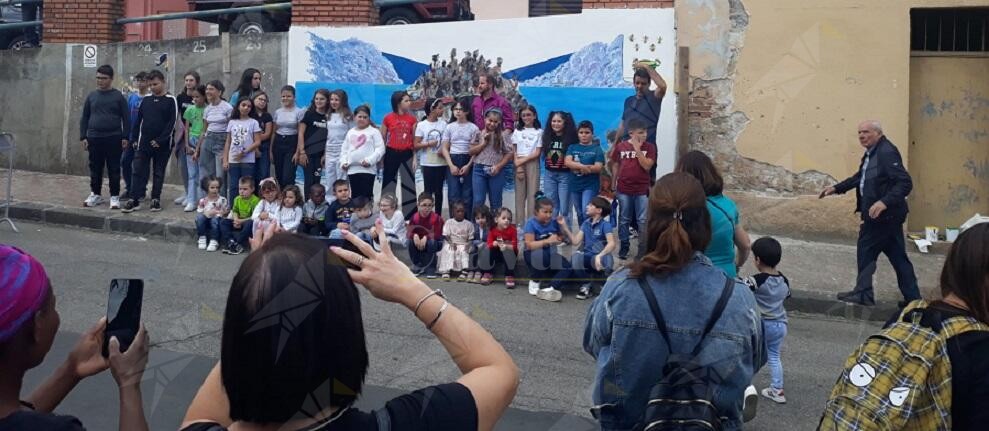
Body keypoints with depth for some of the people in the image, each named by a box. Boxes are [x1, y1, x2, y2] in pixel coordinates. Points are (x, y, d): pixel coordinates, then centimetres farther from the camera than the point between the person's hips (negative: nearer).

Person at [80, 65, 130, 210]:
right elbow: (84, 118, 11)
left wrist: (125, 137, -7)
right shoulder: (91, 96, 8)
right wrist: (83, 137, 4)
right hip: (94, 138, 3)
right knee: (95, 168, 9)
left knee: (113, 169, 0)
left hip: (113, 139, -3)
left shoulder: (118, 96, 0)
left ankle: (114, 197, 7)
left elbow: (126, 118, -1)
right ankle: (95, 194, 22)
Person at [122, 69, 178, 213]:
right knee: (138, 171, -1)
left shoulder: (170, 100, -3)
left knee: (159, 173, 6)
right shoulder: (146, 100, 10)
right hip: (143, 143, 3)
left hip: (162, 145, -3)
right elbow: (138, 120, 14)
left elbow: (172, 123, -9)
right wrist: (134, 139, 8)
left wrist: (160, 140, -15)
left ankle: (156, 200, 14)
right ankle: (134, 200, 0)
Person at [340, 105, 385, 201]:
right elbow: (344, 150, 18)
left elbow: (380, 149, -8)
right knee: (355, 196, 9)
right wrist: (343, 162, 3)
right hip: (352, 170, 5)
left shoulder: (373, 132, 0)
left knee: (366, 196, -8)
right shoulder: (350, 132, 15)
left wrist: (370, 160, -18)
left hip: (367, 169, -5)